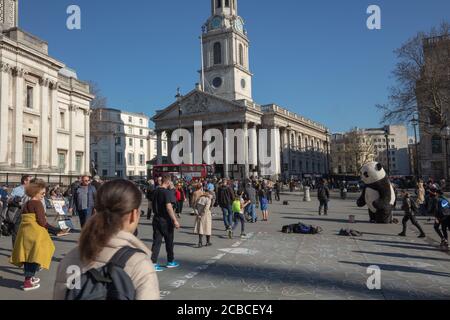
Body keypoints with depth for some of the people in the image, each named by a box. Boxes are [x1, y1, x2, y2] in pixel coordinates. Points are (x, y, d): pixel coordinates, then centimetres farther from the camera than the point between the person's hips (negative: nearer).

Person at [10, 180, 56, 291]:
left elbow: (26, 219, 14)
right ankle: (28, 282, 3)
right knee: (34, 255, 0)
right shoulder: (37, 203, -12)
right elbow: (41, 221, -17)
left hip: (25, 231, 8)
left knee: (28, 255, 17)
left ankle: (29, 277, 30)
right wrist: (52, 228, -1)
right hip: (35, 232, -8)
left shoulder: (26, 204, 13)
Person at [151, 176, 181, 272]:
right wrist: (175, 220, -25)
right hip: (165, 220, -6)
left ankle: (153, 263, 1)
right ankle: (170, 262, 24)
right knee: (169, 241, 10)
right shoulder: (167, 192, -16)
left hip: (156, 219, 6)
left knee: (156, 241, 5)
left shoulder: (155, 191, 7)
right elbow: (168, 207, -25)